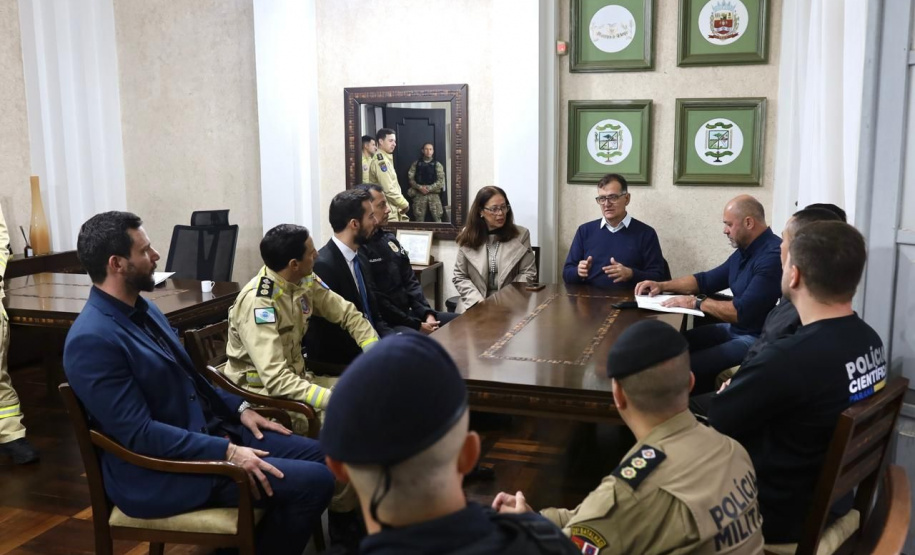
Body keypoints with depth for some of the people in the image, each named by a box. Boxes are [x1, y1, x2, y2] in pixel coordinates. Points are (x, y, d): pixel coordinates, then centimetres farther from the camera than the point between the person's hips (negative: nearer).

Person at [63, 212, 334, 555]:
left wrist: (238, 409, 7)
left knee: (317, 455, 3)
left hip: (206, 432, 9)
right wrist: (227, 452, -24)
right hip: (160, 471, -9)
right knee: (315, 481, -18)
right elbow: (138, 433, -24)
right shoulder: (92, 340, -21)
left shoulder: (143, 308, 7)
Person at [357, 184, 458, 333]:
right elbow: (376, 301, -19)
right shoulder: (357, 249, -16)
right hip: (385, 324, -9)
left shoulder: (389, 238, 13)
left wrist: (427, 314, 0)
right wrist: (416, 325, -15)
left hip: (409, 313, 9)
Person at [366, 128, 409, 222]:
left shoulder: (386, 159, 17)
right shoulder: (381, 161, -15)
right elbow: (389, 190, -21)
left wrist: (400, 205, 11)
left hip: (392, 210, 10)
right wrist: (404, 204, -12)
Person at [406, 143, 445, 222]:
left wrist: (429, 188, -13)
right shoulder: (415, 164, 8)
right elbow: (410, 178, 2)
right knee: (419, 218, 1)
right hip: (419, 194, 1)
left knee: (437, 218, -5)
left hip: (434, 194, 0)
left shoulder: (437, 165, 6)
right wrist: (419, 187, -13)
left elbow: (441, 180, -2)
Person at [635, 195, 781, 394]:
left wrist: (696, 302, -17)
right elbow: (707, 279, 20)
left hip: (758, 339, -10)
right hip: (735, 329, 10)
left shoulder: (773, 256, -23)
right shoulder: (745, 251, 11)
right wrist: (662, 285, 8)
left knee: (688, 366, -22)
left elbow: (743, 312, -28)